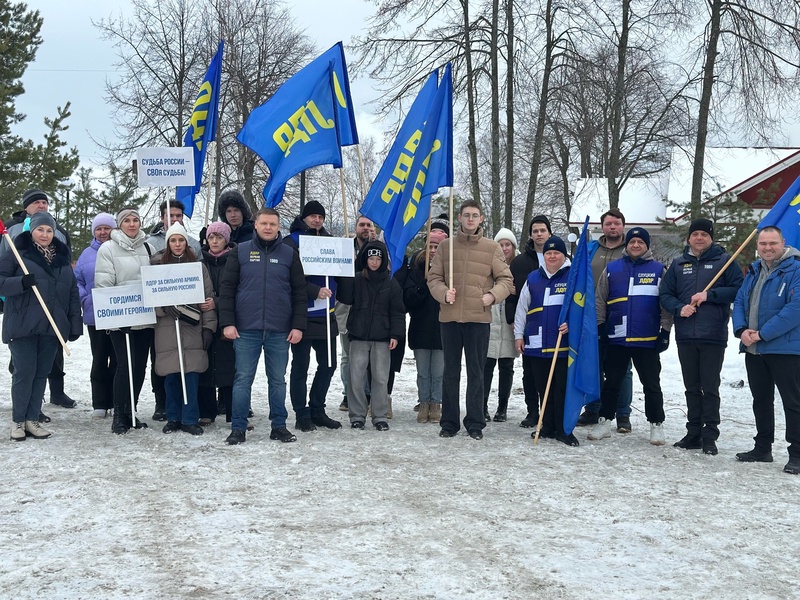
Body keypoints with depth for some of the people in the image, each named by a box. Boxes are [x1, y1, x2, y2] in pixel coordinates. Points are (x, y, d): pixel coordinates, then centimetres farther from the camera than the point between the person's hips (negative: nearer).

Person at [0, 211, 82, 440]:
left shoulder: (62, 259, 15)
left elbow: (73, 294, 14)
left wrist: (75, 325, 8)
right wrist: (21, 282, -23)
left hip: (52, 326, 4)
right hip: (23, 325, -4)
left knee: (42, 372, 7)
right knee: (25, 372, -4)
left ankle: (33, 419, 15)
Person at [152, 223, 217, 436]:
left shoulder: (198, 266, 8)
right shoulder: (158, 265, 8)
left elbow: (208, 297, 5)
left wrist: (208, 327, -1)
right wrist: (166, 307, -14)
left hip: (192, 326, 0)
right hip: (167, 327, 0)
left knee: (192, 373, -3)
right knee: (171, 374, 3)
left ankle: (190, 419, 5)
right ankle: (173, 418, 14)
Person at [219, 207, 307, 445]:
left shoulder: (289, 254, 6)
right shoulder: (240, 252, 4)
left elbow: (299, 292, 6)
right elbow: (227, 289, 2)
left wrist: (298, 326, -2)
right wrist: (227, 323, -6)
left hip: (280, 331, 1)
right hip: (246, 329, -1)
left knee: (278, 380, 9)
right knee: (243, 379, 3)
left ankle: (279, 426, 18)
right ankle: (238, 428, 10)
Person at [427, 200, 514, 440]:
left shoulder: (492, 248, 3)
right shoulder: (446, 247, 6)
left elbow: (505, 280, 4)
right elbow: (433, 277, 7)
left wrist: (493, 295, -13)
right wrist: (443, 292, -12)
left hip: (479, 318, -1)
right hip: (450, 317, 1)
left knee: (476, 372, 6)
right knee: (450, 372, 9)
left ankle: (475, 422, 15)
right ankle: (449, 422, 17)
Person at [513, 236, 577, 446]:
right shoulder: (533, 279, 11)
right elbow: (521, 308, 15)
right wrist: (518, 335, 12)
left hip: (564, 344, -3)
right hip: (537, 344, 4)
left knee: (563, 388, -3)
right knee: (543, 388, 10)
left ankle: (563, 430, 4)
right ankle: (548, 427, 20)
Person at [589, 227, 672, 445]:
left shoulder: (658, 270, 2)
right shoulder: (612, 269, 6)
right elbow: (599, 300, 8)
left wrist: (665, 330, -3)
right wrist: (598, 326, 3)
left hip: (647, 340, -1)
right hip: (616, 338, 2)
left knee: (651, 384, 7)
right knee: (611, 383, 11)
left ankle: (656, 425, 17)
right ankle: (604, 421, 20)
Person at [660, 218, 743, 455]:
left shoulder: (724, 260, 1)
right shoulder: (678, 264, 11)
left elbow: (738, 289, -6)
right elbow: (665, 294, 10)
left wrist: (709, 295, -15)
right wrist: (679, 308, -9)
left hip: (713, 336, -4)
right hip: (685, 336, 4)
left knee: (710, 388, -1)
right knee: (692, 388, 11)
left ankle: (710, 436, 6)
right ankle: (693, 434, 19)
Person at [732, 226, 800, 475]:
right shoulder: (754, 271, 13)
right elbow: (739, 302, 11)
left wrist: (762, 334, -21)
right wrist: (741, 330, -9)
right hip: (754, 350, 8)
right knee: (761, 400, 16)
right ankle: (762, 448, 27)